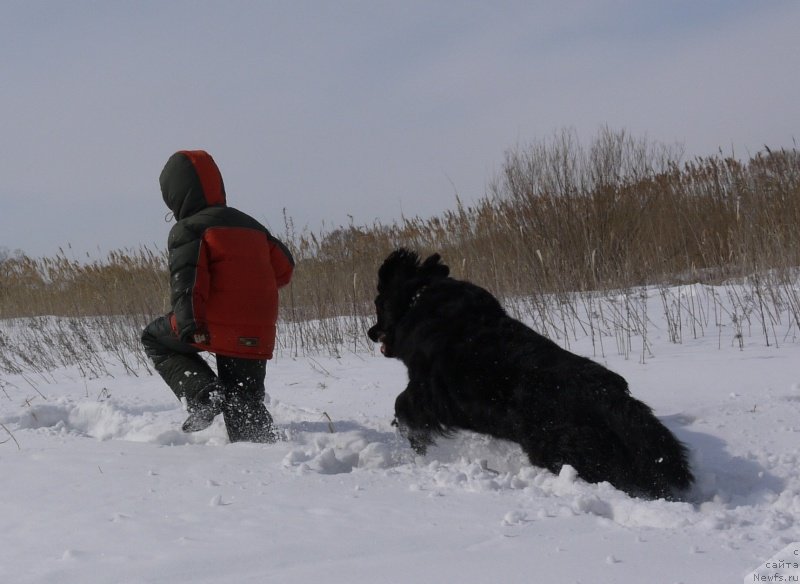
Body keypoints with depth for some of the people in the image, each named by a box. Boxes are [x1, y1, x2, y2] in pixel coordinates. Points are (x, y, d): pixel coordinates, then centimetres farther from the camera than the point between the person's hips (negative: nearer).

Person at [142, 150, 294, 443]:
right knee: (246, 405, 16)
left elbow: (187, 277, -17)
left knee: (154, 338, 18)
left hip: (217, 327, -6)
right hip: (258, 337, 6)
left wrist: (188, 322, -24)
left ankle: (203, 394, -1)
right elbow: (284, 267, 21)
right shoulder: (249, 224, 19)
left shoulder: (189, 228, -2)